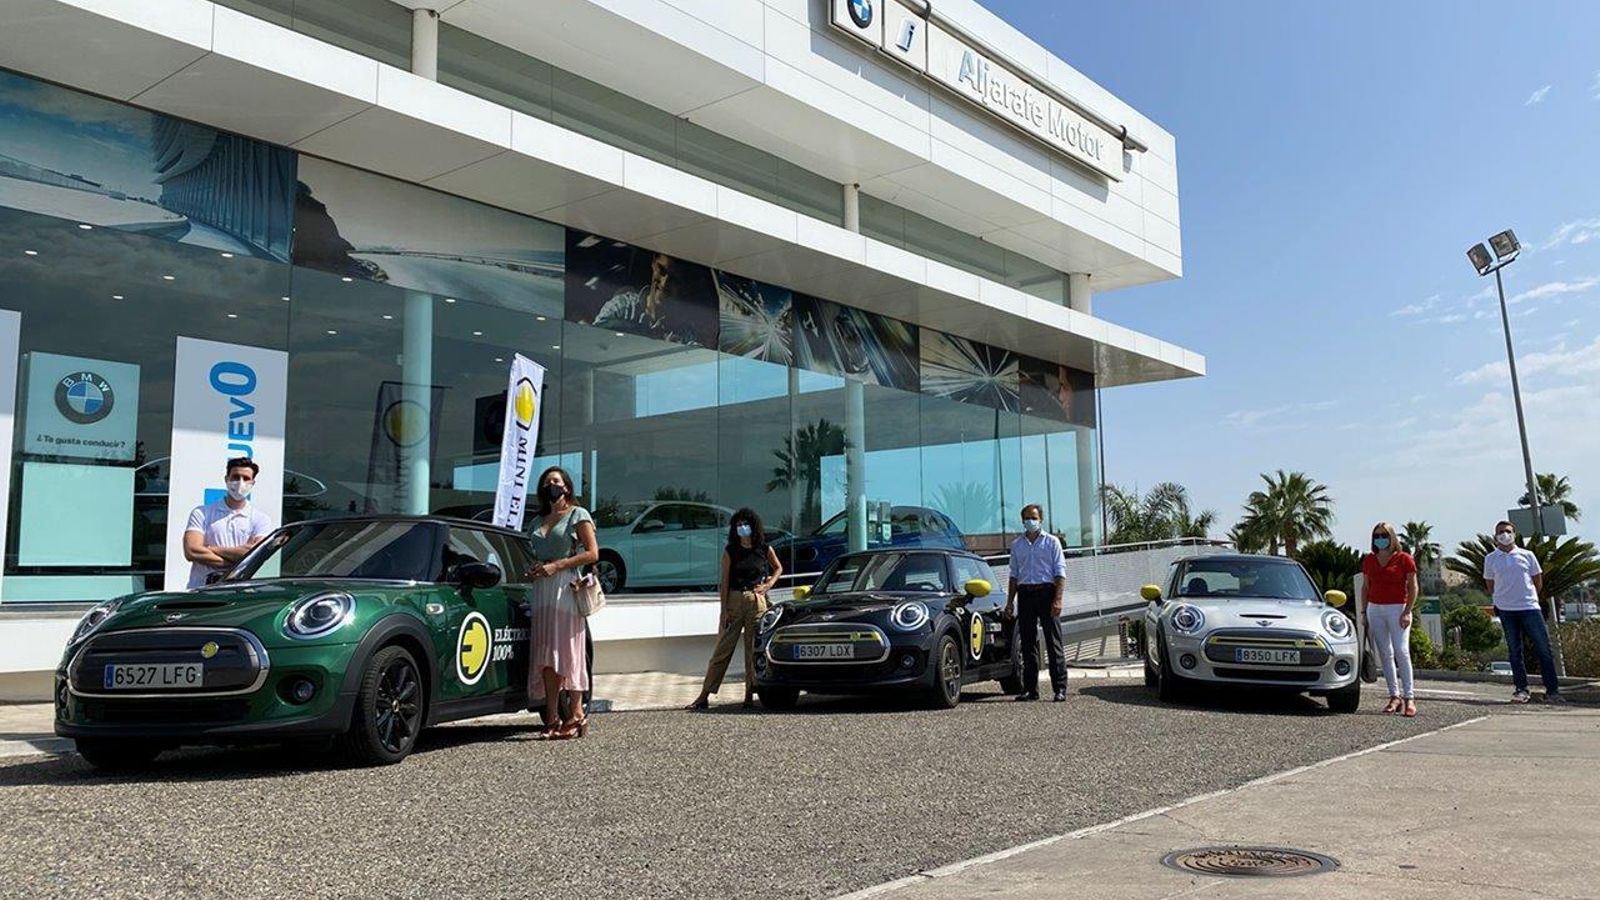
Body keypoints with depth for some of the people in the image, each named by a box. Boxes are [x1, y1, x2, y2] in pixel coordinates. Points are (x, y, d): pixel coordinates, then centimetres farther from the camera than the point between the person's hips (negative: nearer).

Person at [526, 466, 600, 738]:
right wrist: (534, 570, 6)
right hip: (542, 591, 6)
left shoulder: (578, 515, 3)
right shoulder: (540, 520, 22)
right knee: (546, 654, 1)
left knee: (567, 652, -10)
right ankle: (552, 716, 2)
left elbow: (592, 553, -6)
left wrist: (556, 566, -13)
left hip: (567, 588, -6)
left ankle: (576, 714, -7)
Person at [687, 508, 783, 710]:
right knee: (723, 648, -1)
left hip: (756, 601, 1)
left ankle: (749, 695, 10)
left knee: (754, 649, 2)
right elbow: (724, 581, 0)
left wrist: (769, 584, 4)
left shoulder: (764, 549, 4)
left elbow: (778, 568, 21)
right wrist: (724, 610, -7)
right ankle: (704, 696, 1)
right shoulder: (730, 551, 2)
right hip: (733, 601, -1)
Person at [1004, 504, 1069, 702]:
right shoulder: (1017, 545, 15)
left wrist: (1058, 599, -12)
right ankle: (1030, 688, 9)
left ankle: (1060, 688, -5)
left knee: (1053, 642, -6)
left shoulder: (1051, 542, 4)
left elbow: (1060, 573, -1)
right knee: (1028, 643, 5)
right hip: (1025, 594, 4)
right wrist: (1010, 602, 11)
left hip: (1046, 591, -4)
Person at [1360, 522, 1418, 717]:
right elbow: (1365, 587, 16)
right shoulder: (1369, 560, 11)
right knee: (1385, 653, 4)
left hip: (1397, 608, -5)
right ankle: (1395, 696, 8)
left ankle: (1409, 697, -8)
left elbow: (1413, 587, -3)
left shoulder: (1404, 559, -1)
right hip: (1375, 609, 5)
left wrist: (1407, 612, -11)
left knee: (1401, 651, -12)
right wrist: (1363, 611, 9)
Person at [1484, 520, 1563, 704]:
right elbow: (1490, 585, 13)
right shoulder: (1490, 559, 5)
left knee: (1544, 647, -3)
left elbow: (1538, 581, 13)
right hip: (1506, 610, 0)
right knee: (1514, 650, 3)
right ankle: (1521, 689, 9)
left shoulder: (1527, 555, 6)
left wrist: (1529, 597, 11)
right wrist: (1504, 597, 8)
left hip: (1530, 607, 0)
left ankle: (1552, 690, 2)